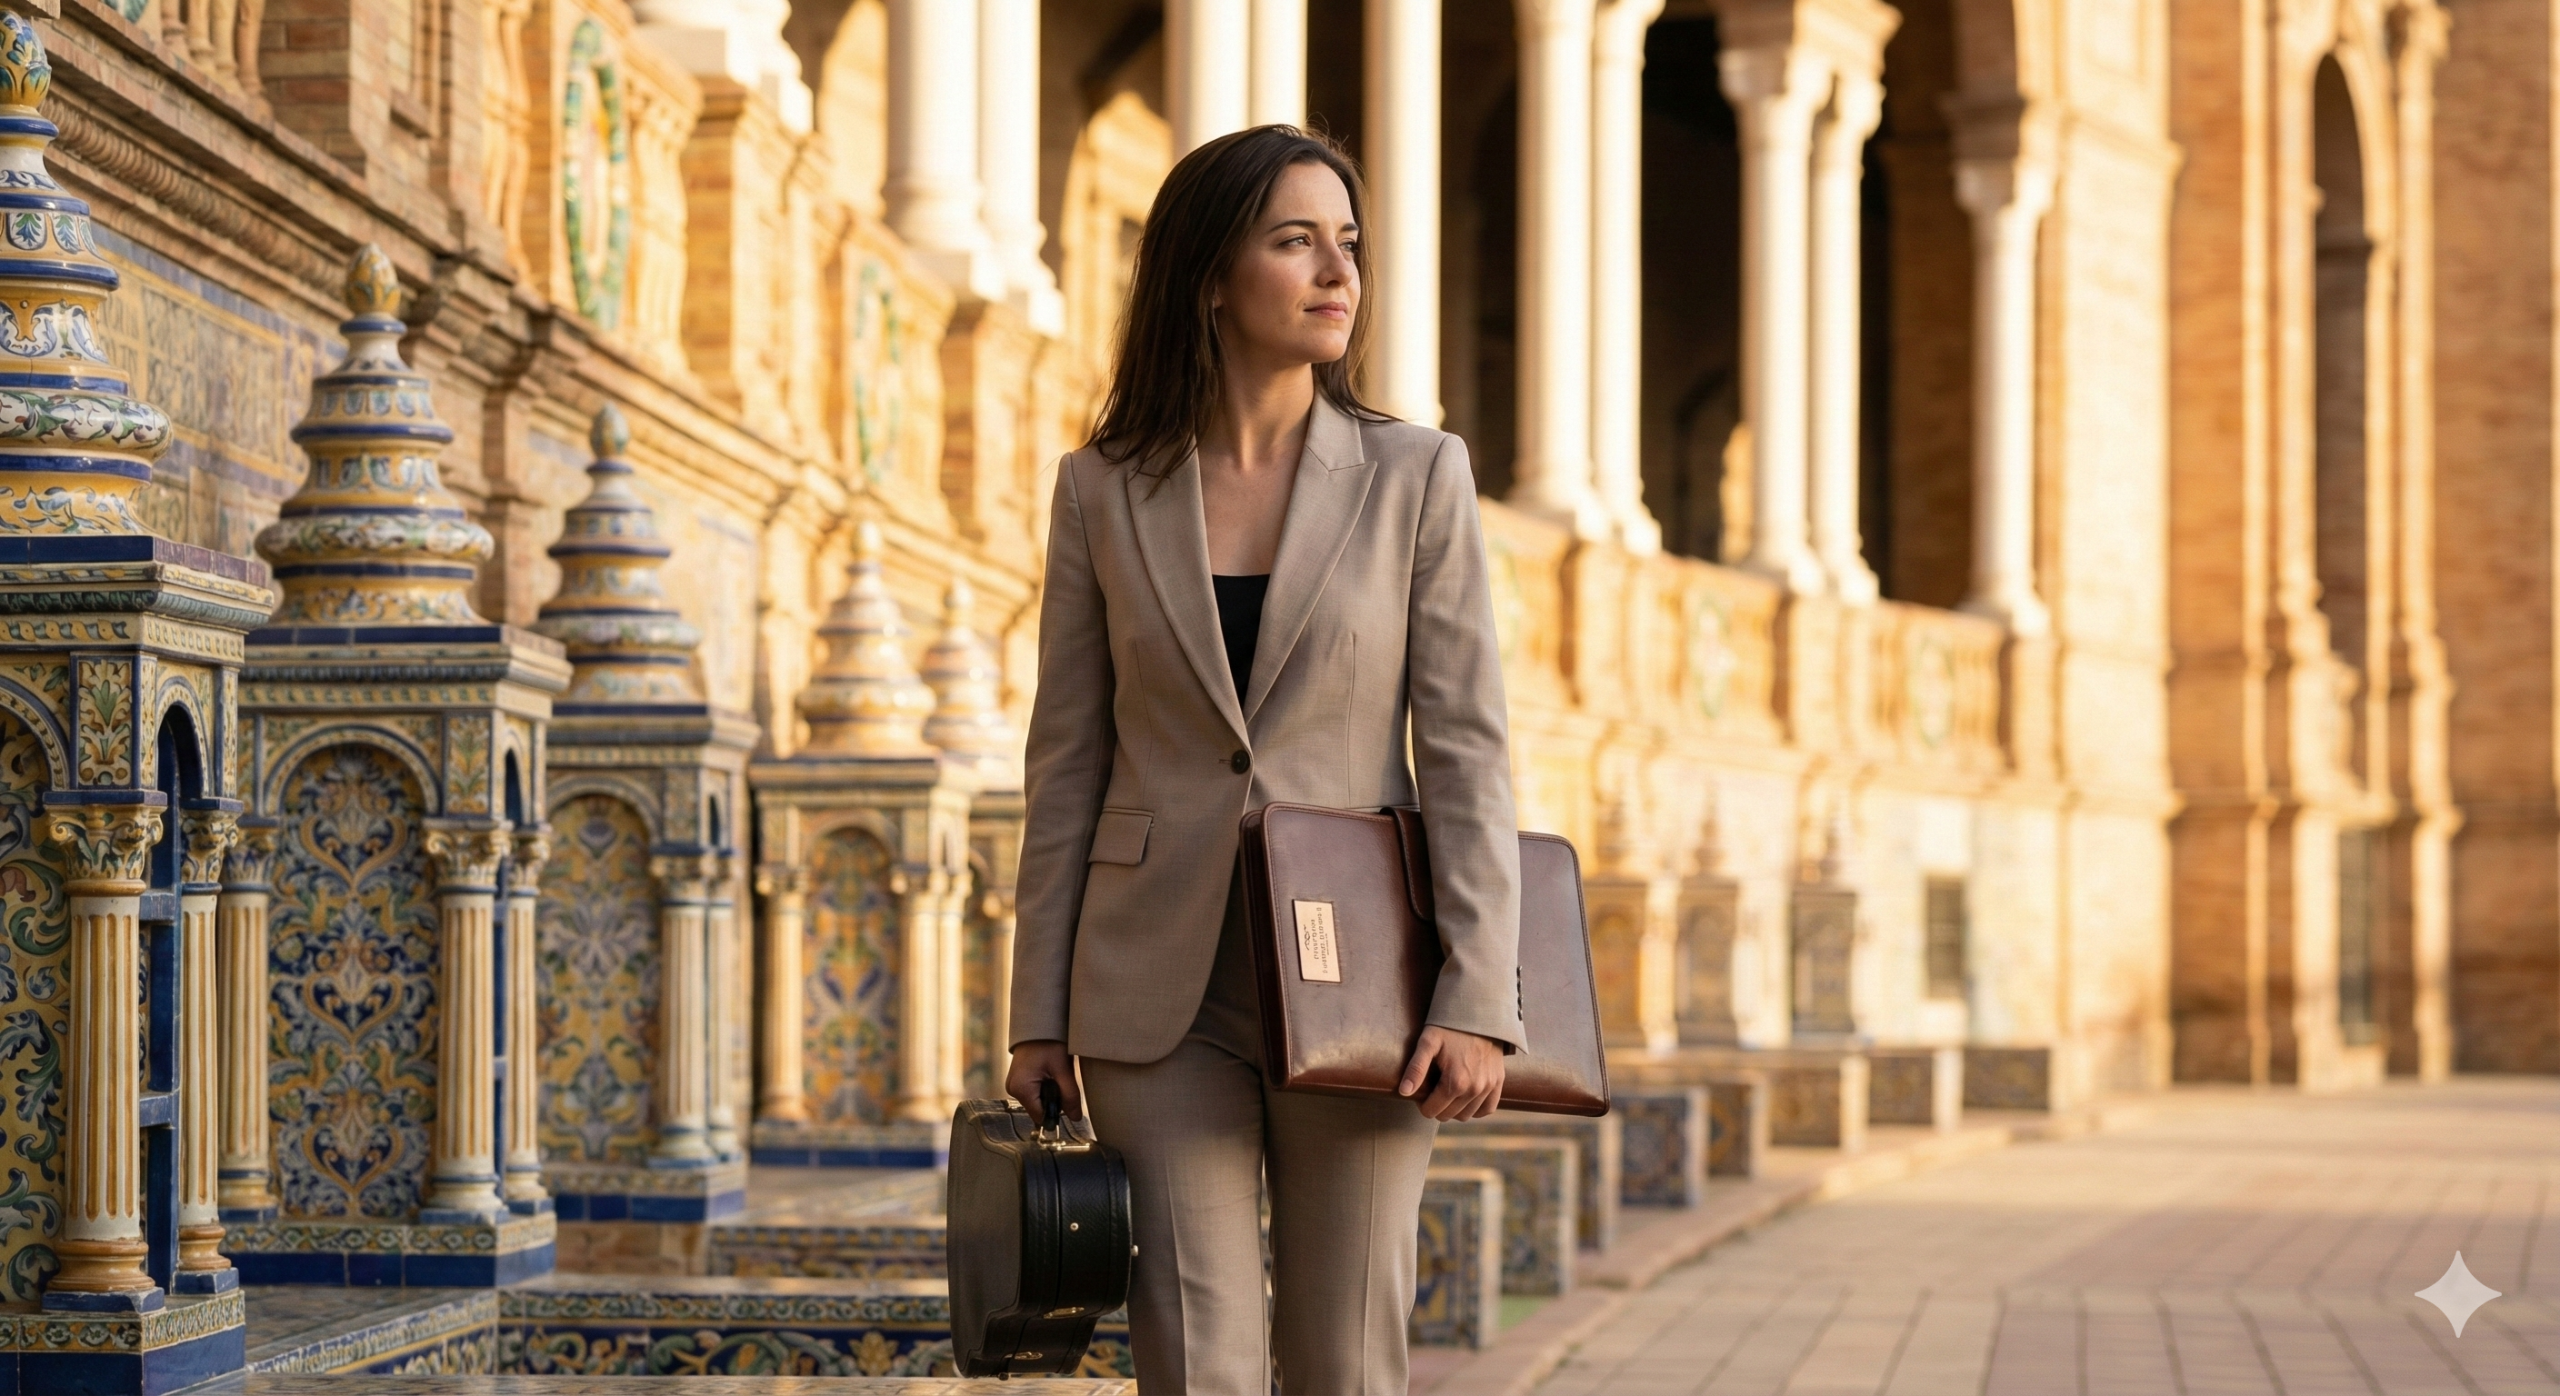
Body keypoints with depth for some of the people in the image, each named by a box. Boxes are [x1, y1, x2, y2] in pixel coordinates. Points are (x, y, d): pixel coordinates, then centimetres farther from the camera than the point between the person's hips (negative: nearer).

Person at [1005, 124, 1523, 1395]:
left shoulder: (1416, 477, 1)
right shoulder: (1104, 491, 4)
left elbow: (1466, 749, -3)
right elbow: (1067, 763, 7)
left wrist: (1479, 1000, -12)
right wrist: (1038, 1015, 3)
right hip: (1161, 990, 0)